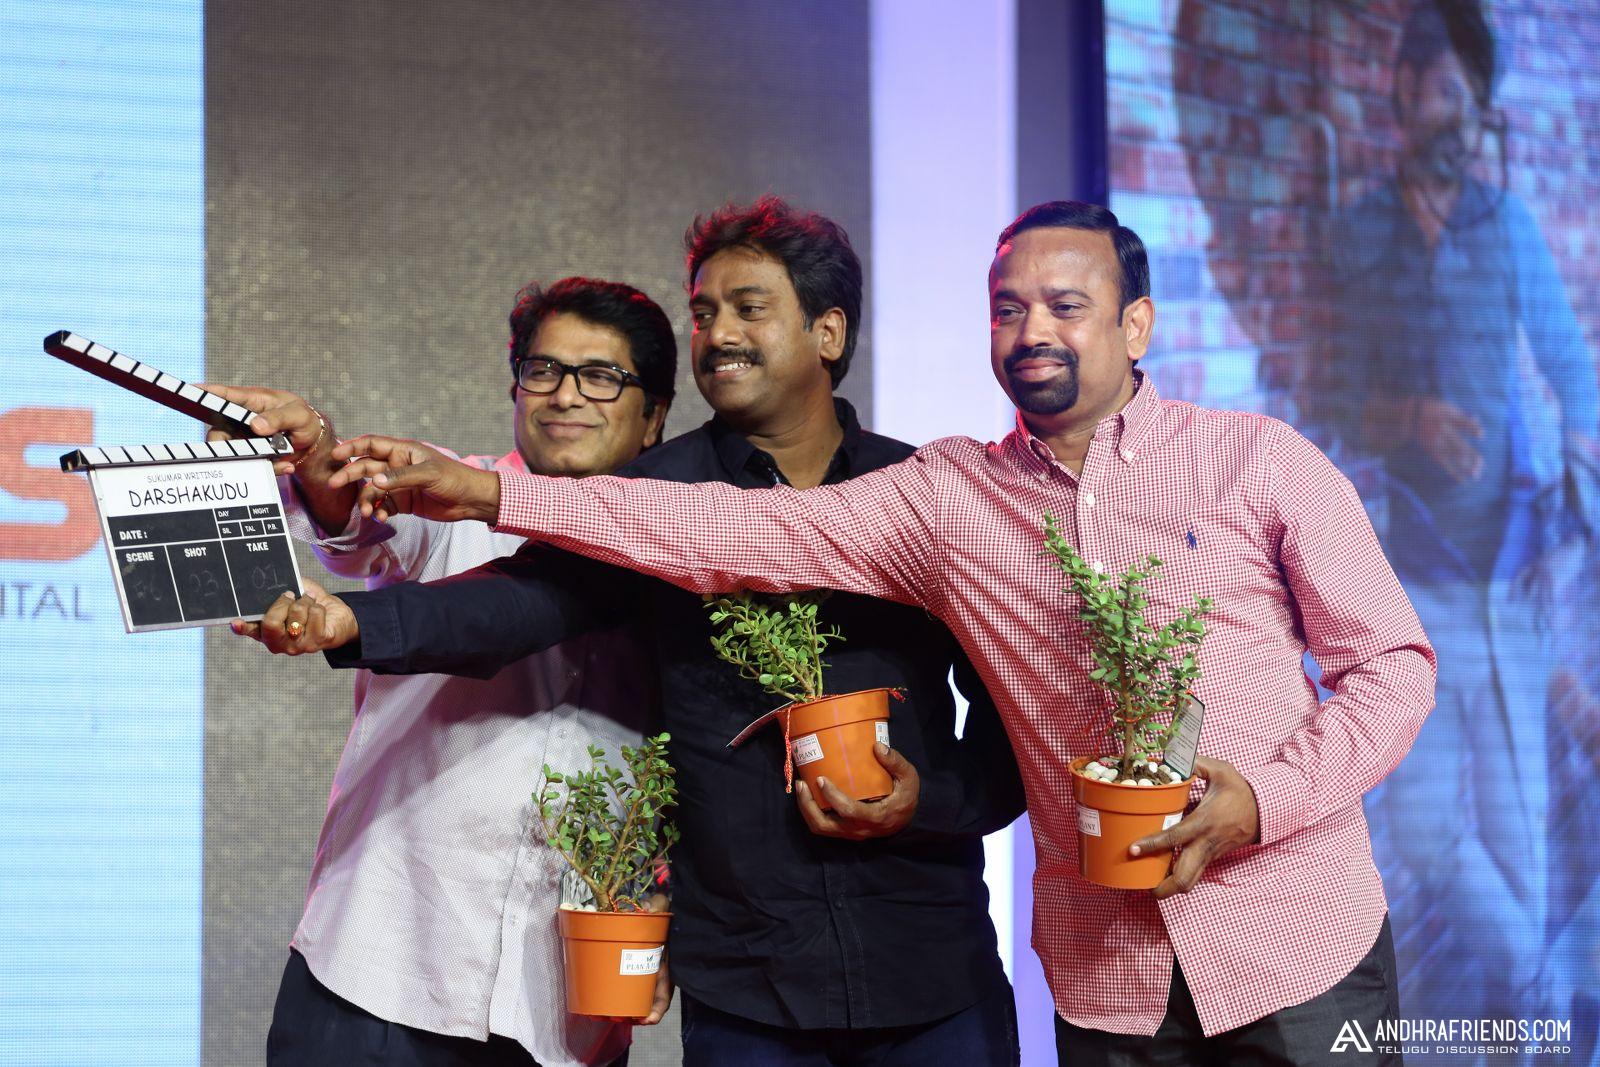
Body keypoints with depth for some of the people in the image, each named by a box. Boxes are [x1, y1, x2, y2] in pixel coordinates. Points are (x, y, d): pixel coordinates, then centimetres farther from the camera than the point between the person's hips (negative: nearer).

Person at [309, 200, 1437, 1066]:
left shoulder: (1259, 459, -2)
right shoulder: (951, 494, 5)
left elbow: (1394, 661, 0)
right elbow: (740, 530, 1)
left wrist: (1267, 797, -16)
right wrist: (489, 492, -6)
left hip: (1298, 946, -2)